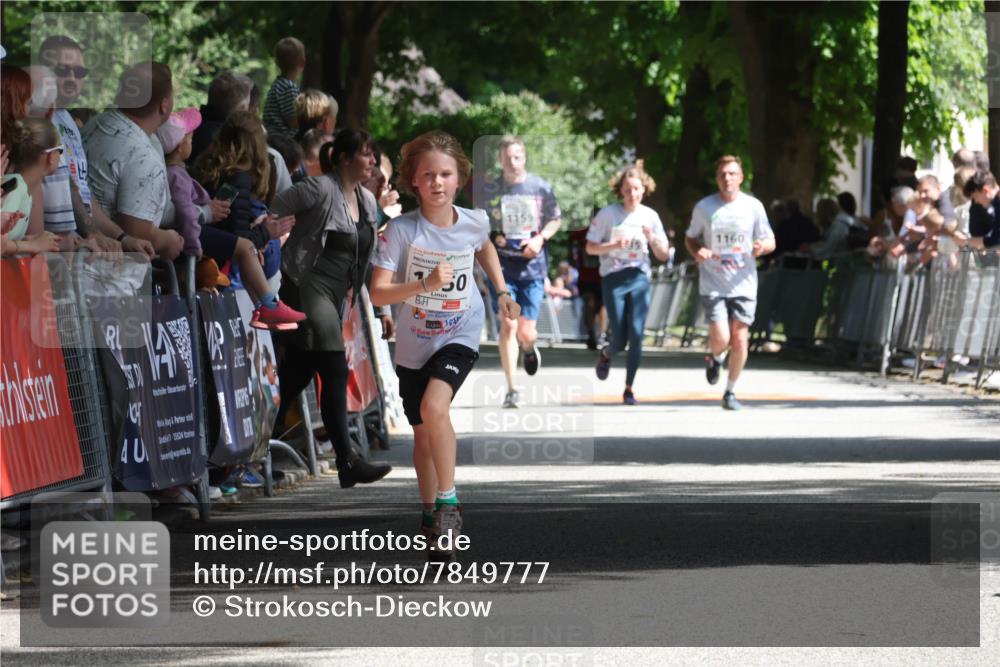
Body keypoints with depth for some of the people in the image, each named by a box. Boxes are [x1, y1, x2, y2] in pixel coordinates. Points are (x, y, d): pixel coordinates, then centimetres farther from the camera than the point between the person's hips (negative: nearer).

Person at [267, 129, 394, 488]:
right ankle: (347, 462, -12)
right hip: (308, 287, -9)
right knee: (335, 372, -12)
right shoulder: (321, 189, -11)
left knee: (297, 375, 10)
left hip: (335, 296, 9)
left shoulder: (367, 201, 15)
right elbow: (271, 211, -12)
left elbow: (368, 259, 20)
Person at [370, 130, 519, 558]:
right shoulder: (401, 230, -18)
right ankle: (431, 515, 33)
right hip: (414, 342, 1)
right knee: (423, 433, 13)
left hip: (459, 335, -1)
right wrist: (424, 284, -36)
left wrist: (501, 290, 12)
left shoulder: (474, 222, -10)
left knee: (434, 405, -28)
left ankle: (448, 501, -17)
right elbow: (378, 293, -23)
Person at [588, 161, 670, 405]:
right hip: (613, 279, -2)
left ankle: (629, 389, 0)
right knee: (620, 340, -3)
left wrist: (651, 238, -10)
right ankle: (605, 354, 34)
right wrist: (614, 245, -16)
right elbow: (590, 247, 1)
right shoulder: (607, 214, -2)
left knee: (636, 334, -10)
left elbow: (662, 255, 9)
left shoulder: (650, 216, 6)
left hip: (639, 278, 2)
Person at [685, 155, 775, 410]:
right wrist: (697, 252, -10)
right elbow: (690, 238, 13)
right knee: (720, 339, -13)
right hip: (713, 284, -1)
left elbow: (770, 241, 8)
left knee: (739, 339, -2)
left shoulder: (753, 206, 1)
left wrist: (763, 246, -16)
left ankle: (730, 392, 14)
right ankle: (714, 358, 24)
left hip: (743, 284, 1)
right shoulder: (704, 207, 1)